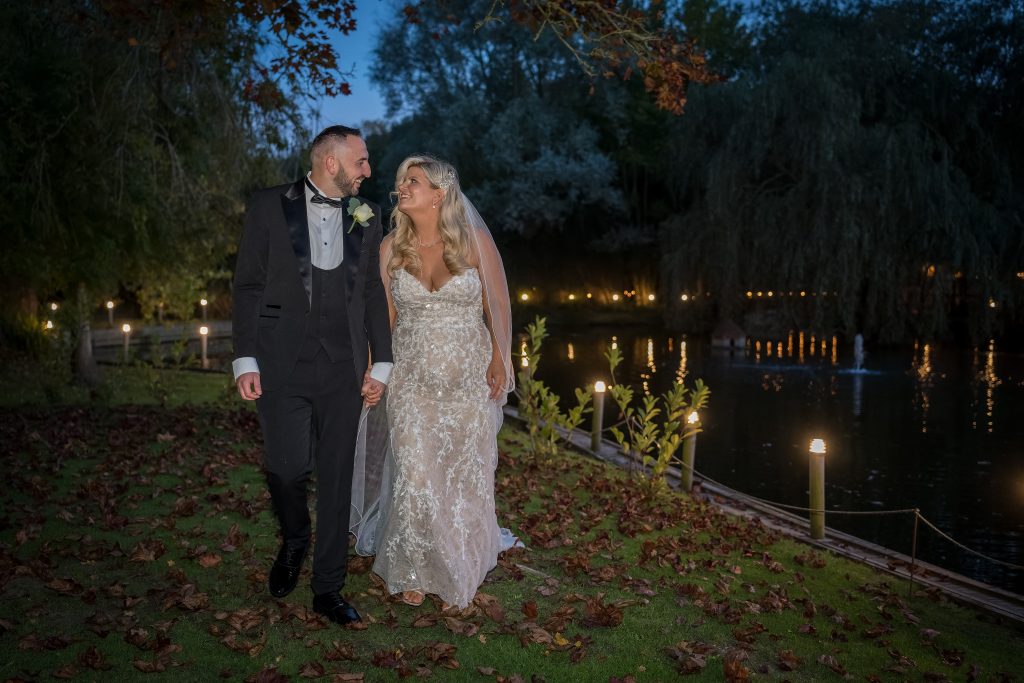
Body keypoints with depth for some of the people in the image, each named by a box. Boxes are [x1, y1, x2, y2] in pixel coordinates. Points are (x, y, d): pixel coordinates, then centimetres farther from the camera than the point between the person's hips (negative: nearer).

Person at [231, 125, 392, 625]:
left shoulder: (366, 218, 11)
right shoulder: (269, 207, 2)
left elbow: (374, 293, 13)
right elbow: (248, 286, 0)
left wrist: (381, 363, 7)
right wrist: (245, 361, -6)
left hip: (342, 367, 3)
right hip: (282, 362, -2)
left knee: (337, 478, 6)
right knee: (287, 466, -10)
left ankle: (327, 588, 20)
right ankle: (293, 539, 25)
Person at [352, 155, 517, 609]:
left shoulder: (475, 241, -7)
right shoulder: (391, 247, -1)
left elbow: (498, 306, 1)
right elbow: (383, 314, 5)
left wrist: (500, 361, -1)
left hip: (469, 380, -1)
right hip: (412, 381, 1)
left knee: (466, 477, 9)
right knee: (415, 477, -1)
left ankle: (460, 567, 31)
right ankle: (414, 570, 22)